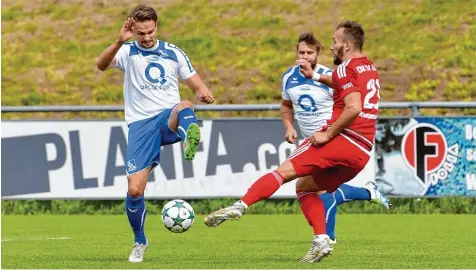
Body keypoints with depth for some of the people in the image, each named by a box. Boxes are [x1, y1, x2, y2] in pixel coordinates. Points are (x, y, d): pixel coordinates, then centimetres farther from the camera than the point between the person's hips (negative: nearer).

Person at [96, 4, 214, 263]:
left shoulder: (173, 52, 10)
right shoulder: (128, 51, 3)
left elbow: (196, 83, 12)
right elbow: (101, 65, -18)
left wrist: (204, 93, -14)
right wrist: (119, 42, -37)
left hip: (170, 119, 0)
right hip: (141, 123, 0)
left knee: (184, 106, -37)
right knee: (134, 189, -9)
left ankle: (190, 141, -71)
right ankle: (139, 242, 16)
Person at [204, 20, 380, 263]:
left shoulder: (347, 68, -5)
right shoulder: (370, 70, 22)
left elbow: (354, 108, -20)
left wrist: (328, 134, -15)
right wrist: (316, 77, 38)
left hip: (343, 139, -8)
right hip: (362, 153, 8)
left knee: (285, 171, -12)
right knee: (306, 187, 19)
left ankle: (240, 206, -24)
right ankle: (321, 241, 2)